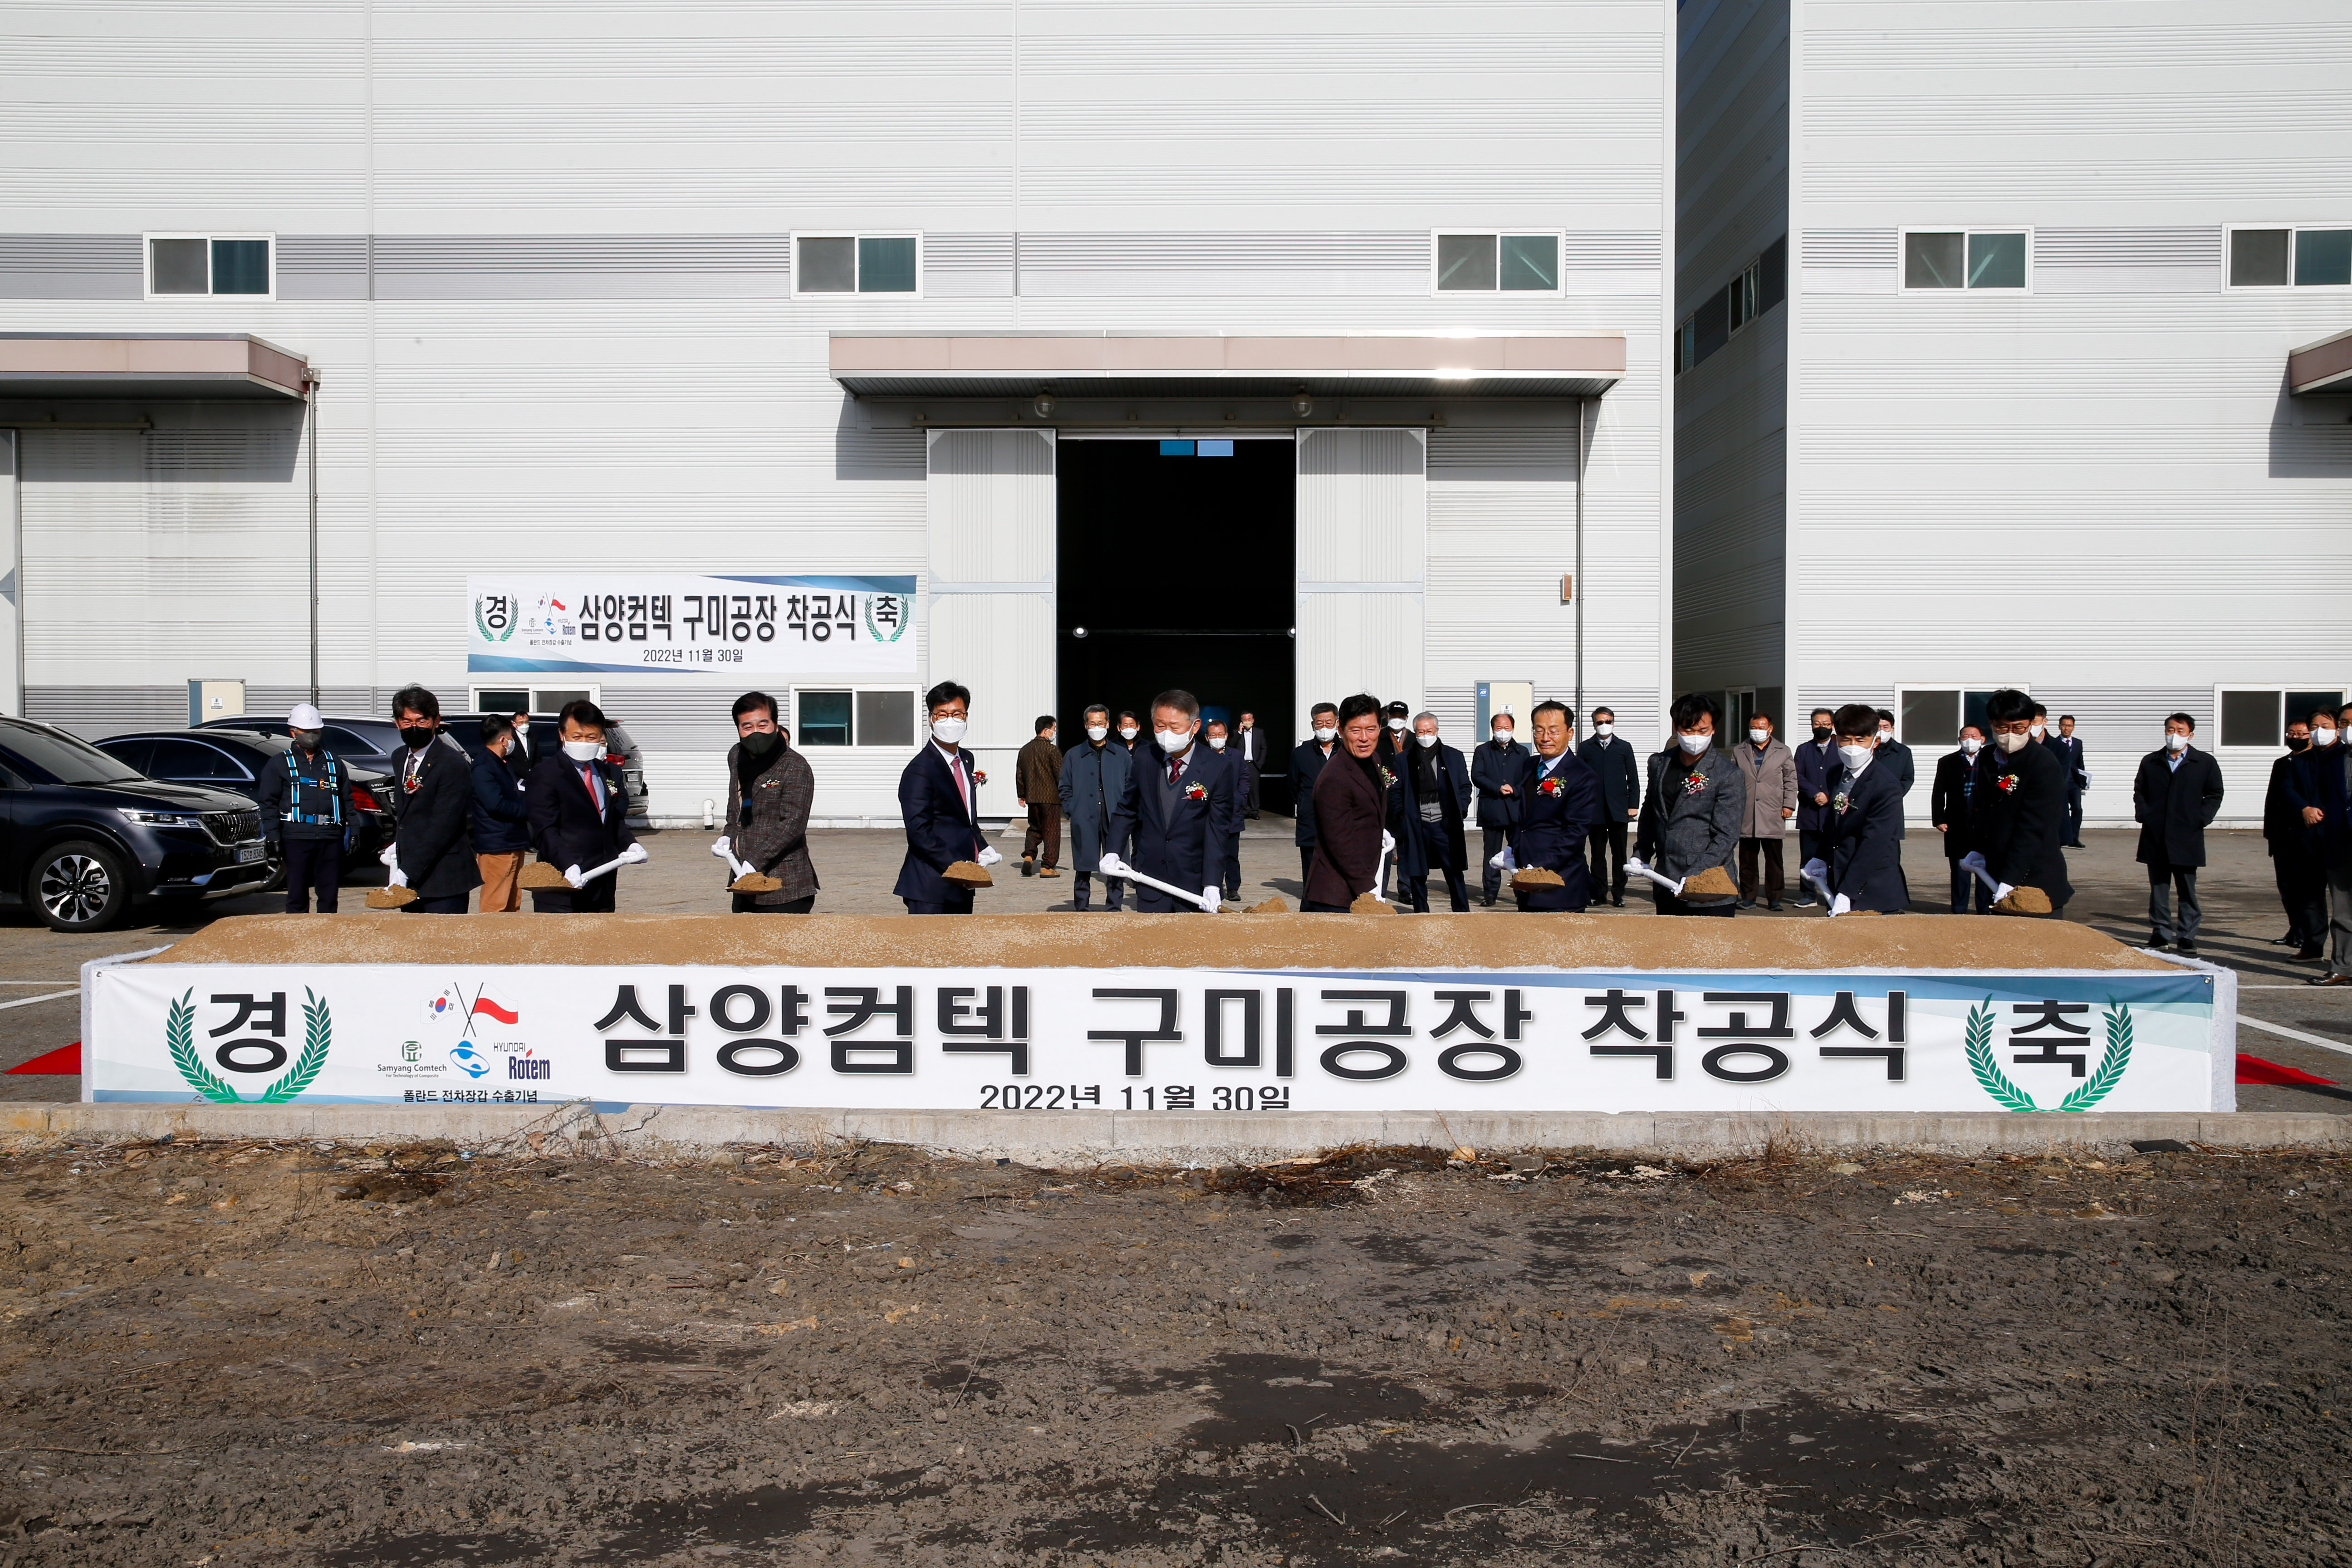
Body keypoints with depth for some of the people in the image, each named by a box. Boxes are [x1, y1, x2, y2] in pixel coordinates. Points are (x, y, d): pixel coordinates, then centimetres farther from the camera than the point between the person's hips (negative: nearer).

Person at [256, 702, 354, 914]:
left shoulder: (334, 763, 18)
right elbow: (268, 804, 3)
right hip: (296, 838, -3)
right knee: (297, 896, 0)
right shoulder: (279, 764, 9)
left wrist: (353, 829, 6)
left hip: (331, 838, 3)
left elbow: (347, 800, 17)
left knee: (330, 896, 5)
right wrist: (274, 838, -7)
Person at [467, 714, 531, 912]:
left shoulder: (505, 763, 16)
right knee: (495, 905, -9)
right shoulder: (483, 767, -14)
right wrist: (528, 809, -14)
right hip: (496, 847, -10)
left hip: (513, 844, 10)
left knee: (513, 904, 14)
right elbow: (495, 805, -23)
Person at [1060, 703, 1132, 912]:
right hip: (1084, 823, 0)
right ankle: (1081, 909, 10)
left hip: (1115, 822, 0)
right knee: (1083, 870, 2)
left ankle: (1114, 909, 10)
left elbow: (1131, 788, 9)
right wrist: (1072, 813, -2)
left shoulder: (1122, 755, 11)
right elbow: (1065, 789, 11)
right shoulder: (1073, 756, 10)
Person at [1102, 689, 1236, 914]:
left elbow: (1218, 829, -8)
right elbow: (1126, 809, 13)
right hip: (1150, 883, 2)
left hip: (1194, 884, -2)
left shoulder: (1217, 768, -7)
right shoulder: (1144, 758, 3)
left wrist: (1212, 884, -17)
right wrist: (1113, 853, -1)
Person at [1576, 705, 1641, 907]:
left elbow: (1633, 779, 8)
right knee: (1598, 854, 5)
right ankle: (1599, 892, 11)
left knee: (1619, 853, 2)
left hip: (1619, 810, 0)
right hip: (1594, 811, 0)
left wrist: (1633, 805, 1)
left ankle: (1618, 893, 8)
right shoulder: (1585, 748, 7)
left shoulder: (1624, 747, 9)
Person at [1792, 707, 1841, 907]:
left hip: (1834, 810, -1)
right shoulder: (1803, 749, 13)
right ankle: (1808, 895, 8)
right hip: (1809, 813, 1)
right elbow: (1798, 777, 2)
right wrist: (1815, 794, -12)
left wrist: (1828, 796, -10)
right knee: (1808, 856, 2)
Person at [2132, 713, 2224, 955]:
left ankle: (2187, 937, 8)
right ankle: (2160, 935, 12)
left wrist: (2200, 819, -5)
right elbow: (2139, 792, 15)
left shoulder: (2205, 763, 5)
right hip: (2155, 838, 2)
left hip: (2187, 838, -2)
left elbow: (2214, 795, 7)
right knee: (2159, 888, 6)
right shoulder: (2150, 762, 11)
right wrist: (2143, 815, 0)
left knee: (2187, 890, 3)